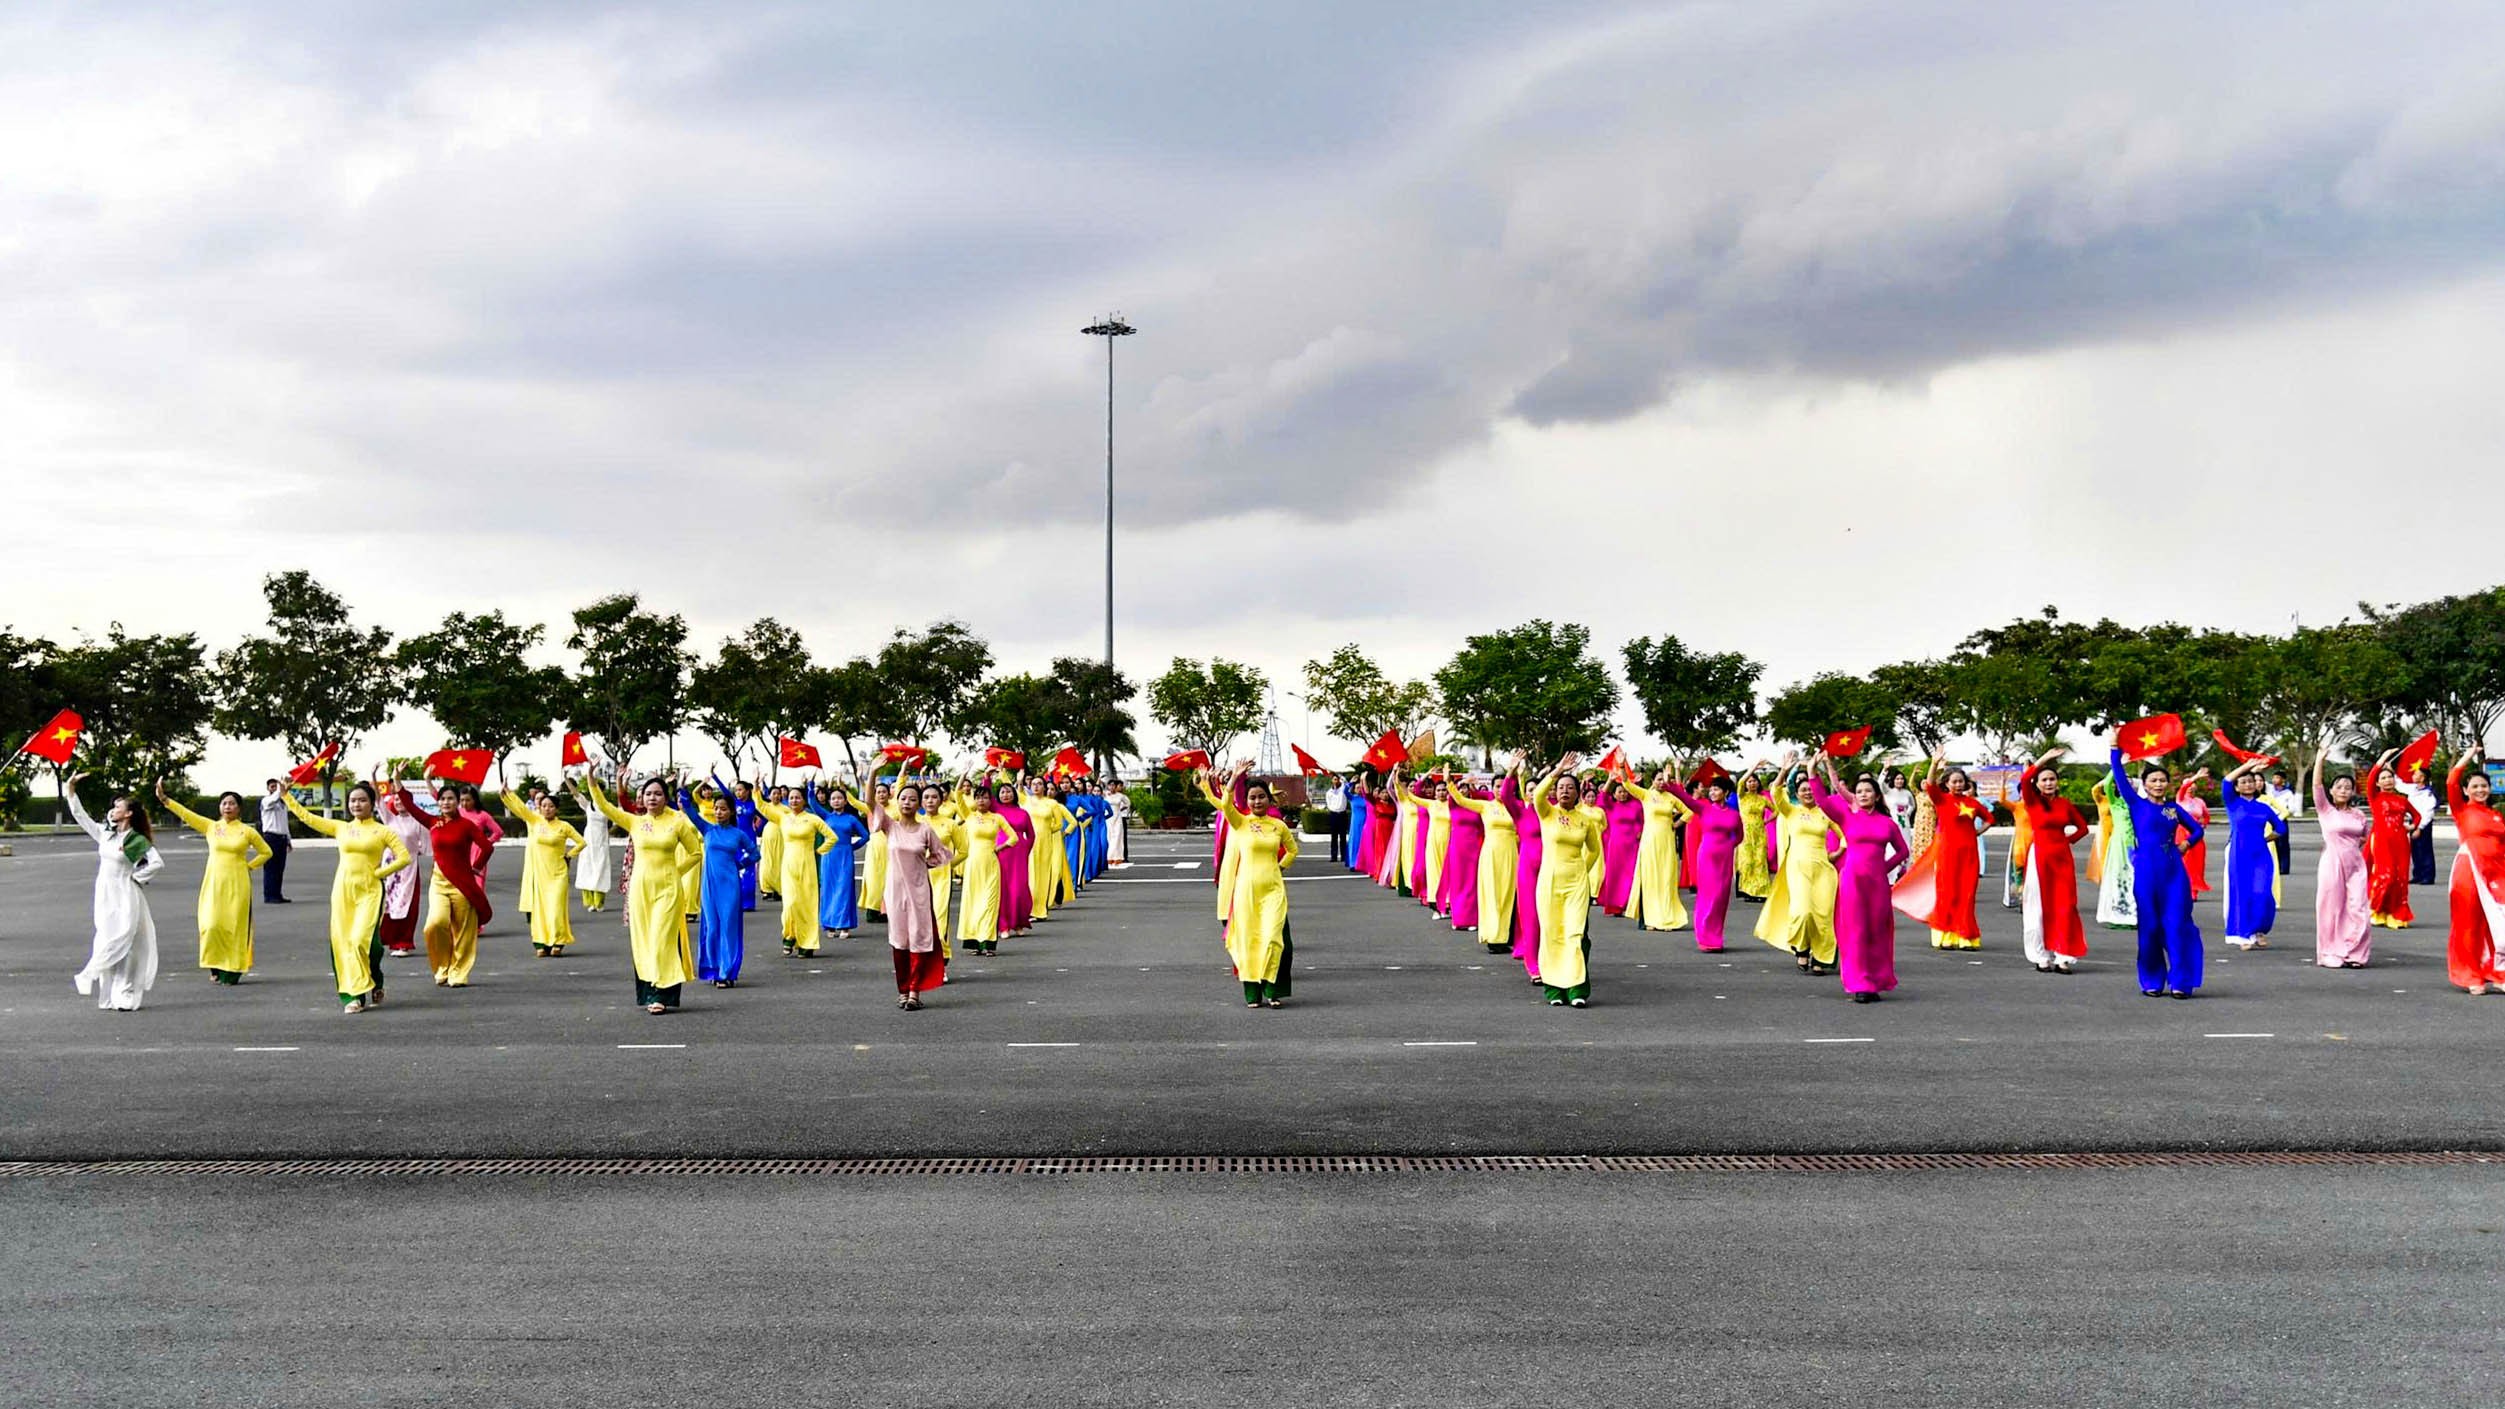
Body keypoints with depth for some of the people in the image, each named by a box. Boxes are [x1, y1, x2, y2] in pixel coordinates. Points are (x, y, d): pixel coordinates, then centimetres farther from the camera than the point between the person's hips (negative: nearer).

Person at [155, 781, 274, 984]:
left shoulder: (247, 831, 3)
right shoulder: (210, 826, 6)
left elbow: (266, 852, 13)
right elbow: (185, 813, -2)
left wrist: (250, 866, 2)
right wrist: (163, 798, -11)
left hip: (237, 885, -1)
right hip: (214, 883, 1)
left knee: (235, 927, -2)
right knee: (212, 925, -7)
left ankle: (232, 972, 4)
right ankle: (216, 966, 13)